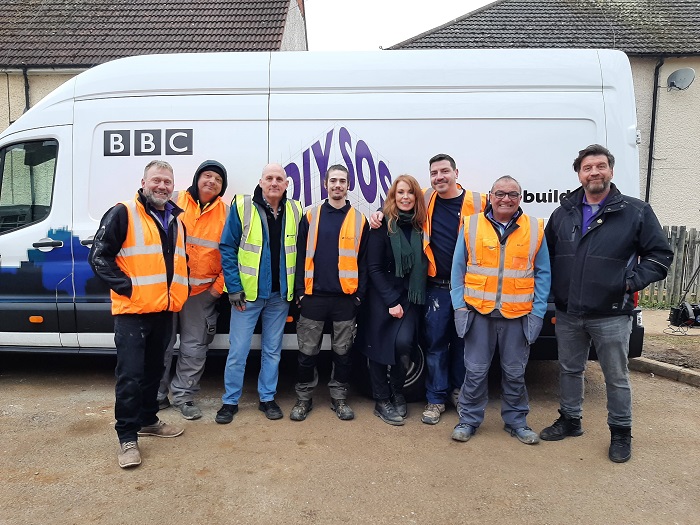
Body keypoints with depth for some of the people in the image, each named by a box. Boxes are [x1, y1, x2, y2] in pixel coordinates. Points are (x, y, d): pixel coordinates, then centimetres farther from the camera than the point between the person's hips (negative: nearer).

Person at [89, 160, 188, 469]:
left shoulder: (176, 220, 14)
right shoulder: (123, 214, -7)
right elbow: (99, 256, -11)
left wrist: (182, 290, 12)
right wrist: (126, 287, -18)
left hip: (164, 310, 7)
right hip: (132, 311, -6)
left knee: (153, 370, 17)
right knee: (130, 374, -4)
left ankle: (148, 420, 32)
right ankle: (127, 438, 7)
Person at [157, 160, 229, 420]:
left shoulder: (226, 213, 4)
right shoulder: (175, 201, 0)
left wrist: (219, 286, -1)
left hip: (203, 291, 1)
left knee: (194, 347, 7)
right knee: (162, 343, 8)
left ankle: (183, 395, 21)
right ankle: (157, 394, 23)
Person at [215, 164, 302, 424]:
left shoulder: (295, 210, 2)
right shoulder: (242, 206, -7)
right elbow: (227, 248, -6)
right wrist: (233, 287, -10)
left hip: (280, 295, 3)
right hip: (248, 293, -3)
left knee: (272, 350, 13)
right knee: (238, 350, 4)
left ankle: (267, 398, 28)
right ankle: (230, 401, 20)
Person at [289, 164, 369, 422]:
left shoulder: (359, 220, 5)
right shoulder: (310, 216, 4)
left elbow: (363, 261, 5)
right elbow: (301, 256, 4)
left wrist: (360, 294, -1)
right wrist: (300, 291, -2)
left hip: (345, 297, 0)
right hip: (314, 295, 0)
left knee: (342, 351, 10)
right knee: (308, 351, 7)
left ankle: (339, 397, 25)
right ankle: (303, 398, 23)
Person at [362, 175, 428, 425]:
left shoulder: (420, 225, 3)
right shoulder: (383, 225, -7)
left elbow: (423, 264, 6)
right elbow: (373, 267, -8)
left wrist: (405, 301, -4)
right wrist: (391, 301, -12)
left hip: (411, 297, 2)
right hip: (382, 295, -2)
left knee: (403, 341, -14)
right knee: (379, 347, 3)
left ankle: (397, 392, 13)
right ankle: (382, 401, 21)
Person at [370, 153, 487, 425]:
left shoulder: (477, 203, -3)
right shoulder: (425, 199, 3)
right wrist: (381, 212, 0)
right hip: (436, 287, 1)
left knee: (463, 340, 13)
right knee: (435, 343, 6)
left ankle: (459, 390, 33)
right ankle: (436, 398, 20)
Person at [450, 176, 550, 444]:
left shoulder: (535, 229, 3)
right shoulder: (471, 226, 1)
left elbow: (543, 274, 5)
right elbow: (458, 269, 4)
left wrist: (538, 311, -2)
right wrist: (459, 305, -3)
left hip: (518, 315, 1)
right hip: (478, 312, 0)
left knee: (515, 372, 13)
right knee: (475, 371, 7)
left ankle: (516, 421, 30)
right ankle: (469, 420, 23)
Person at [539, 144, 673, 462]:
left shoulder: (636, 211, -2)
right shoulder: (563, 213, 7)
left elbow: (660, 254, 1)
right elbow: (547, 254, 16)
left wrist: (632, 281, -11)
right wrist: (555, 291, 6)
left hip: (611, 315, -3)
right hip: (568, 315, 4)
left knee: (616, 377, 9)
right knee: (569, 370, 17)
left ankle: (621, 434, 27)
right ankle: (570, 420, 35)